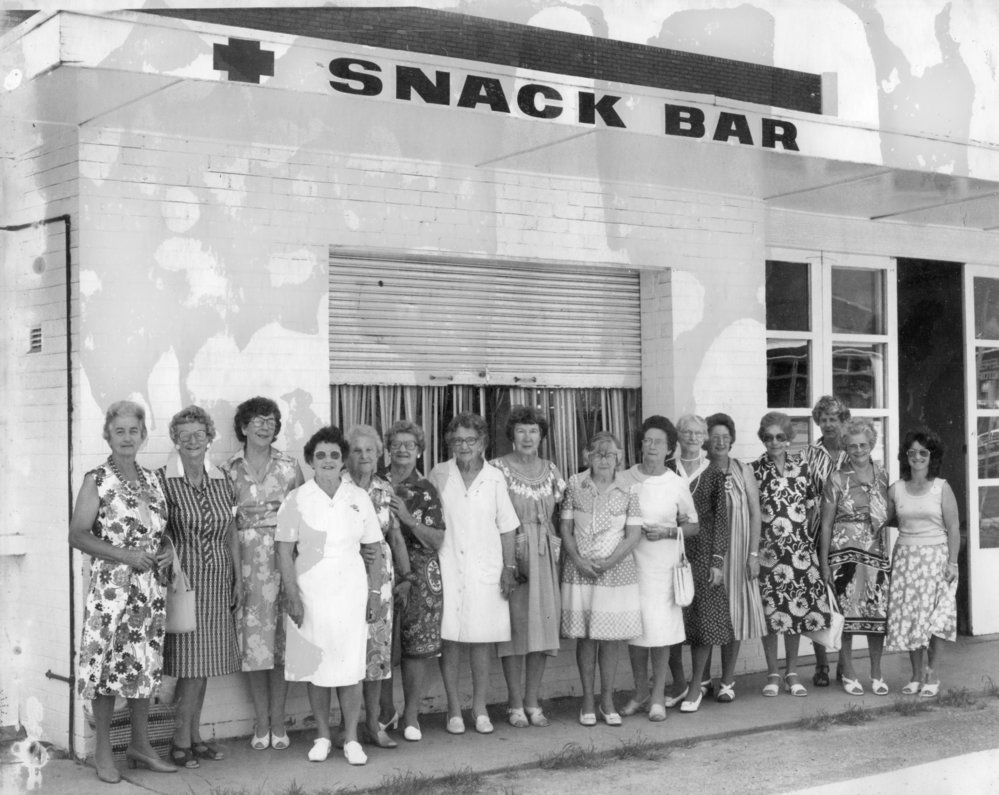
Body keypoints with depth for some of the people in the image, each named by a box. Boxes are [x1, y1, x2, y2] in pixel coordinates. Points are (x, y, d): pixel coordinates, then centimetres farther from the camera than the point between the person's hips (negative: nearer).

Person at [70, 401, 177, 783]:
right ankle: (103, 751, 11)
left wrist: (166, 551, 0)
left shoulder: (150, 479, 11)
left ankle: (140, 743, 22)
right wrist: (126, 556, -17)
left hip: (151, 587, 5)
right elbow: (78, 535, -9)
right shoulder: (96, 480, -5)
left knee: (146, 663, 10)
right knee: (109, 664, -2)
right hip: (112, 585, -5)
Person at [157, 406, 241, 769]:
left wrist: (238, 578, 14)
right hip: (181, 576, -5)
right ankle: (181, 740, 4)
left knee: (205, 661, 9)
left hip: (217, 580, 5)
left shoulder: (221, 481, 10)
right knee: (190, 661, -6)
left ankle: (194, 735, 18)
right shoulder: (163, 480, -6)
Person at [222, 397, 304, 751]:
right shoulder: (228, 470, 5)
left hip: (283, 557, 0)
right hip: (246, 559, 0)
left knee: (281, 639, 2)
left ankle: (278, 721, 12)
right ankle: (262, 723, 12)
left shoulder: (290, 467, 5)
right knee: (253, 641, 1)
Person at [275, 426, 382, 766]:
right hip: (310, 593, -1)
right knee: (316, 666, 5)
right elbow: (285, 551, -3)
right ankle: (322, 736, 18)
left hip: (350, 592, 1)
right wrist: (293, 596, -9)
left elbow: (372, 549, 8)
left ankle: (351, 738, 9)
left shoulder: (359, 498, 4)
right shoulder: (296, 500, -1)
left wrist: (375, 591, 4)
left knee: (350, 666, 0)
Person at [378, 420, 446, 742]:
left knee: (416, 649, 0)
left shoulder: (426, 490, 4)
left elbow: (437, 540, -1)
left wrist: (408, 519, -14)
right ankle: (386, 711, 20)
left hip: (418, 575, -1)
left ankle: (411, 716, 12)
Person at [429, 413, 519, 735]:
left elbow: (506, 527, 6)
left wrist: (509, 568, 3)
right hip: (447, 568, 0)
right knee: (449, 639, 0)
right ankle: (454, 709, 11)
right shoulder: (439, 475, 1)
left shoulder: (494, 477, 2)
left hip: (484, 568, 0)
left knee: (481, 641, 5)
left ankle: (480, 708, 16)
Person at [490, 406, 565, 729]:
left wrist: (557, 550, 2)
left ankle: (533, 702, 14)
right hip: (510, 553, -4)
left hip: (545, 557, 4)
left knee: (543, 625, 4)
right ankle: (515, 705, 7)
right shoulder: (498, 469, -4)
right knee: (515, 627, -3)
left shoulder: (551, 471, 10)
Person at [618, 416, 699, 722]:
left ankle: (658, 696, 7)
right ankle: (640, 693, 19)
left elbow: (693, 527, 8)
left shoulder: (677, 485, 2)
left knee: (660, 629, -4)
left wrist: (668, 531, -9)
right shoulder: (624, 480, 3)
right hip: (630, 564, 1)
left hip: (662, 566, -1)